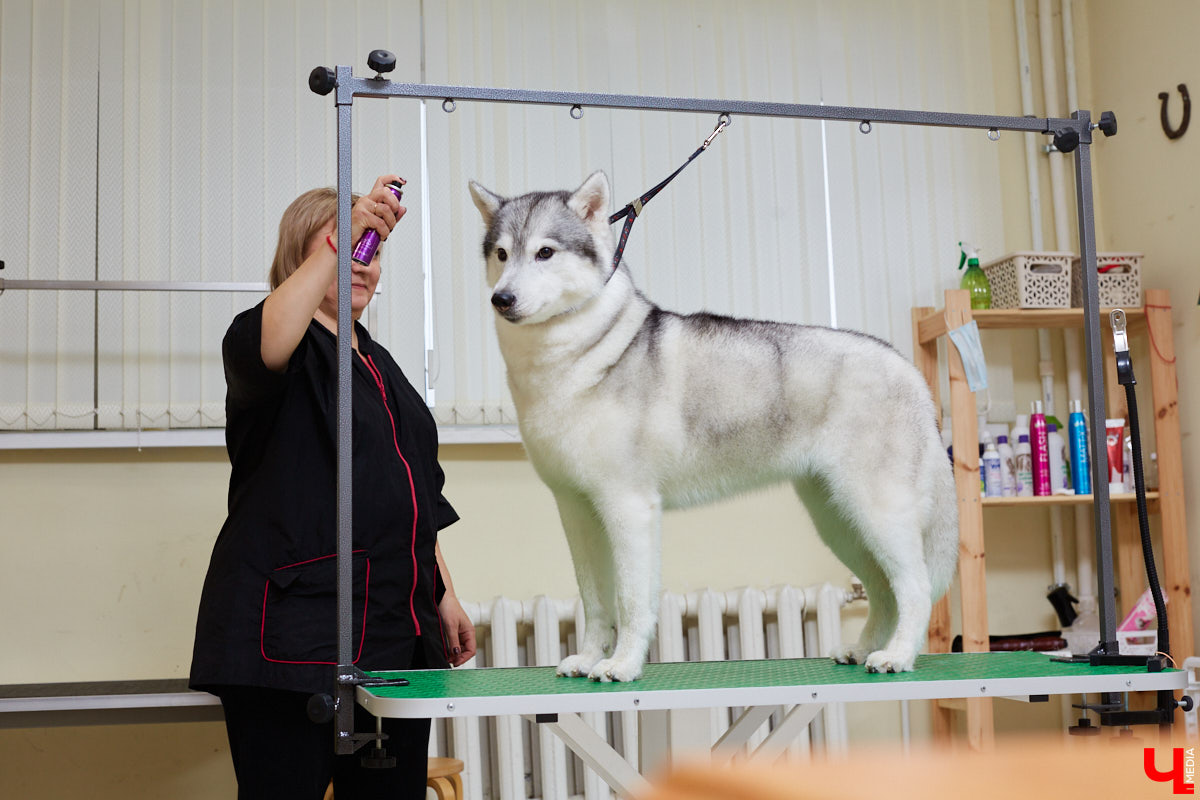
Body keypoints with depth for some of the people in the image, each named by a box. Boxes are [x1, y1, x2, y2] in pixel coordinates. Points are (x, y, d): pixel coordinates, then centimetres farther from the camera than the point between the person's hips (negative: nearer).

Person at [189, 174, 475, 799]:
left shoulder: (378, 362, 22)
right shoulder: (292, 348, -1)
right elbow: (268, 343, -29)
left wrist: (444, 595, 20)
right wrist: (342, 238, -35)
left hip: (398, 631, 7)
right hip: (295, 627, -7)